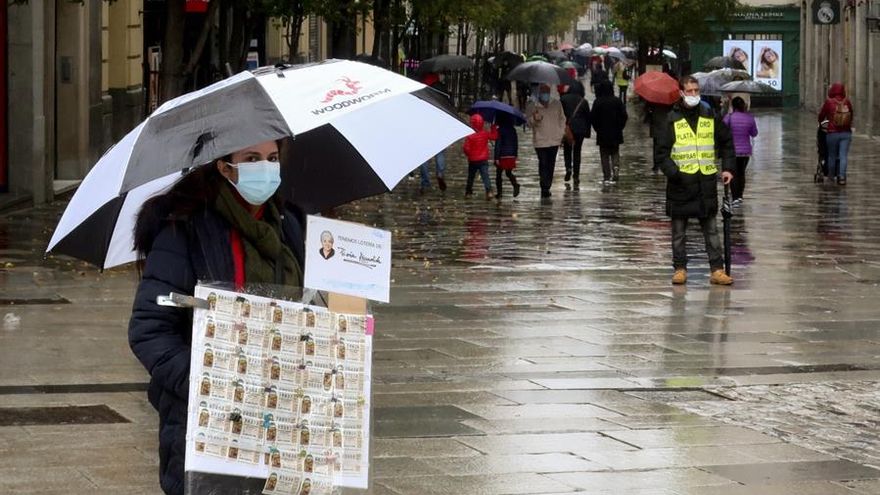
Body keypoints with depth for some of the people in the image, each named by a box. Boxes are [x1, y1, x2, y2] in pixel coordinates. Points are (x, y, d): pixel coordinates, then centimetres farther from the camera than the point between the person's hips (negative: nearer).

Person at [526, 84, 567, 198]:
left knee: (551, 164, 7)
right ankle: (545, 188, -7)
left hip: (554, 140, 3)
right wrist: (534, 119, -24)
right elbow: (529, 123, -1)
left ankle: (547, 187, 17)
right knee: (543, 164, -9)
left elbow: (562, 119, 15)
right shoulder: (532, 106, -3)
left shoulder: (557, 103, 4)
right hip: (540, 140, -3)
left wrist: (561, 132, 7)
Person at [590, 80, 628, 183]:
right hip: (616, 133, 2)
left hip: (602, 133, -2)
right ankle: (616, 167, -12)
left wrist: (597, 128, 5)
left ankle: (607, 176, 2)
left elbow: (592, 117, -8)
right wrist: (620, 127, 8)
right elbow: (624, 115, -4)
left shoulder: (597, 102, -10)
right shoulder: (617, 101, -4)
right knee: (615, 153, 15)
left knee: (604, 155, 6)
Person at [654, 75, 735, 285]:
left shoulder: (710, 117, 8)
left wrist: (728, 168, 9)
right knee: (679, 232, 6)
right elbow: (661, 153, -3)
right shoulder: (672, 120, -1)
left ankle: (717, 270, 5)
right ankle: (680, 268, 14)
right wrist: (672, 171, -18)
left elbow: (726, 142, 20)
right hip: (681, 183, -2)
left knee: (711, 230, 4)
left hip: (706, 182, 2)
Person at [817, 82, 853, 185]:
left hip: (833, 133, -1)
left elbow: (821, 115, 5)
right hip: (846, 133, 1)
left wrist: (820, 122, 27)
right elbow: (851, 116, 12)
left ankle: (831, 176, 23)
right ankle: (842, 177, -7)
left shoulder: (829, 102, -9)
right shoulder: (847, 102, -2)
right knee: (843, 156, 2)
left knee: (832, 155, 12)